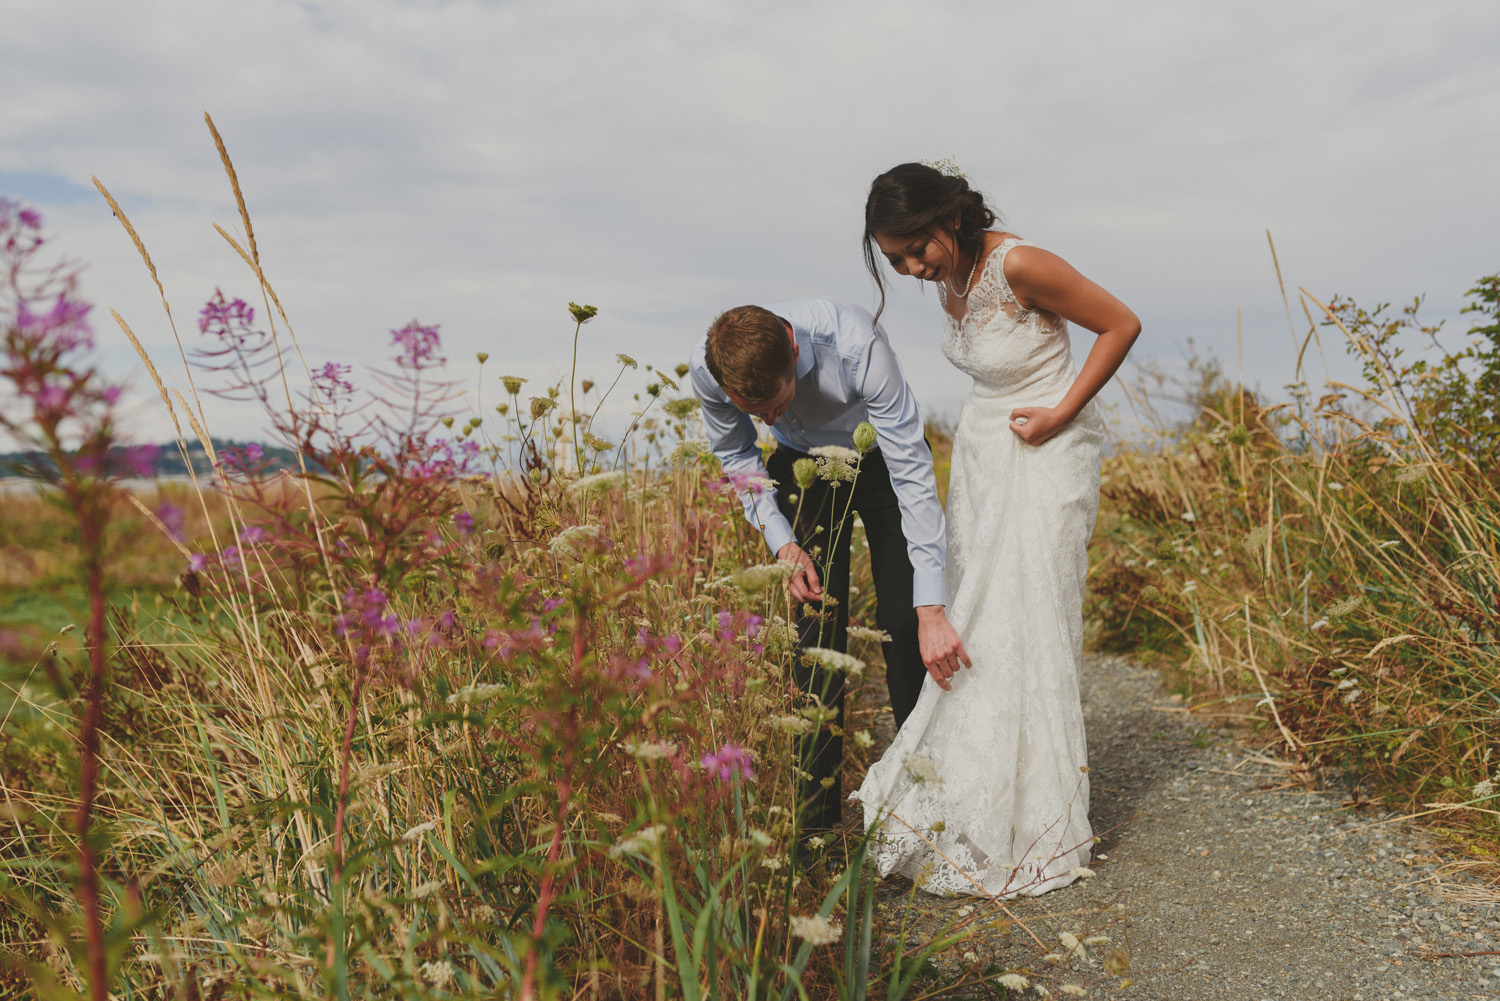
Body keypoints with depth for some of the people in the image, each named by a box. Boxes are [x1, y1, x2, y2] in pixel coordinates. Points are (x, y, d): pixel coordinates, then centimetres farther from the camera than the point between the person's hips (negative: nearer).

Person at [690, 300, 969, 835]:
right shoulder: (708, 368, -29)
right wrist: (783, 543, -19)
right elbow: (736, 455, -7)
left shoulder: (856, 344, -40)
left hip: (883, 459, -2)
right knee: (816, 625, -8)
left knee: (905, 626, -9)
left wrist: (932, 610, -40)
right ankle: (817, 819, 1)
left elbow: (914, 474, -37)